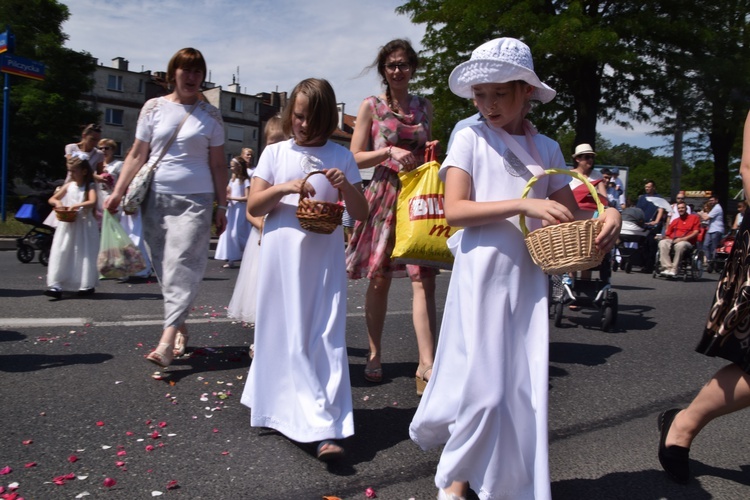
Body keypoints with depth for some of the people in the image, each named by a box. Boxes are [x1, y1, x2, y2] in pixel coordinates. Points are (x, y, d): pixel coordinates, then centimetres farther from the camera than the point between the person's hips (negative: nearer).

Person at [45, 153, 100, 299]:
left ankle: (87, 285, 15)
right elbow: (52, 199, 15)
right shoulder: (68, 186, 7)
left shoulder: (90, 186, -6)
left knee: (85, 255, 2)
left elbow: (92, 202, -23)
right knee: (61, 254, -3)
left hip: (85, 226, -4)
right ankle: (56, 285, -4)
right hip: (67, 225, 4)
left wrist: (77, 205, -29)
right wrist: (57, 202, -6)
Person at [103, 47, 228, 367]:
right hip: (156, 197, 2)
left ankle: (167, 339, -16)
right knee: (164, 267, 4)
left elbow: (218, 164, 8)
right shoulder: (154, 108, 8)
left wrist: (222, 206, 4)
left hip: (195, 198, -2)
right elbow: (137, 155, 8)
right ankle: (180, 327, 17)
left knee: (182, 264, -11)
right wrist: (118, 192, 0)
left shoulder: (210, 115, 7)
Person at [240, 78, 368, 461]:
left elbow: (361, 213, 6)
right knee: (284, 336, 6)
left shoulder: (340, 157, 6)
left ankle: (327, 431, -5)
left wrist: (346, 186, -13)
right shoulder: (275, 153, 7)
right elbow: (253, 206, 3)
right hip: (281, 258, 1)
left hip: (324, 261, -1)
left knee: (325, 339, -5)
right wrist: (284, 188, -13)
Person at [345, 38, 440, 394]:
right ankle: (374, 356, 19)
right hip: (384, 194, -2)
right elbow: (356, 158, 1)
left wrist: (432, 152, 3)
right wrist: (389, 151, -13)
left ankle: (426, 363, -8)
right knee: (379, 279, 4)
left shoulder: (424, 107, 14)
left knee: (424, 278, -9)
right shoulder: (371, 106, 5)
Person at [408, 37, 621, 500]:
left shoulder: (546, 149, 11)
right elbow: (454, 209, -12)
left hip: (529, 278, 4)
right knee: (482, 384, -2)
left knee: (525, 387, 6)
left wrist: (608, 216, -11)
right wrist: (524, 204, -21)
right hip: (481, 274, -3)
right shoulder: (471, 139, 0)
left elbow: (570, 217, 11)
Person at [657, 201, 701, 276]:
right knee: (662, 243, -30)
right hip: (672, 241, 4)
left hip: (686, 242, -4)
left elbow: (695, 233, -1)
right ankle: (667, 268, -38)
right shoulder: (675, 221, 24)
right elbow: (667, 234, 21)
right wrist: (668, 239, -3)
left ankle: (674, 269, -36)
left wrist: (682, 239, -13)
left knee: (680, 245, -40)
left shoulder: (694, 218, 12)